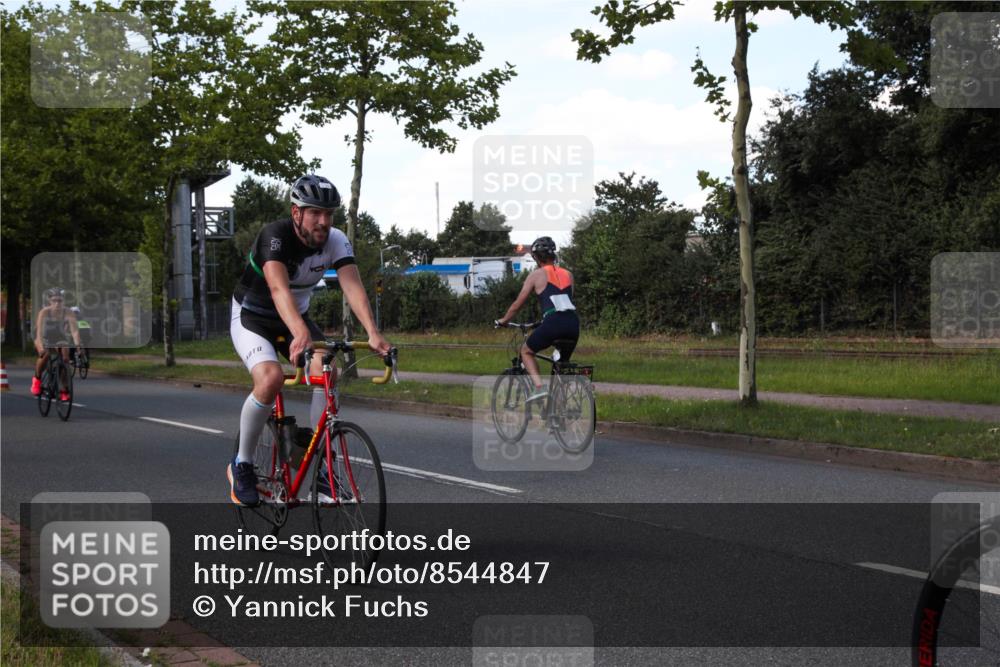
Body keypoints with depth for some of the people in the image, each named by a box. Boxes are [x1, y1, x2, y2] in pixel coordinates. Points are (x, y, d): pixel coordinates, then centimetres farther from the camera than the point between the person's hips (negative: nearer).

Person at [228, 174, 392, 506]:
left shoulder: (336, 241, -15)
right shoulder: (274, 236, -30)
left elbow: (353, 286, -28)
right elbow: (279, 288, -46)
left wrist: (373, 333, -45)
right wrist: (300, 333, -63)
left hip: (296, 317, 5)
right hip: (251, 318, -5)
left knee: (326, 371, -22)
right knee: (271, 378, -30)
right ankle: (241, 465, -11)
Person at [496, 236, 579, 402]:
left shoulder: (536, 275, 11)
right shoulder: (568, 274, 23)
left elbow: (518, 303, 15)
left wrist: (503, 320, 32)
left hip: (553, 322, -5)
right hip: (573, 322, 5)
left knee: (526, 351, 19)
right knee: (563, 363, 27)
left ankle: (539, 387, 0)